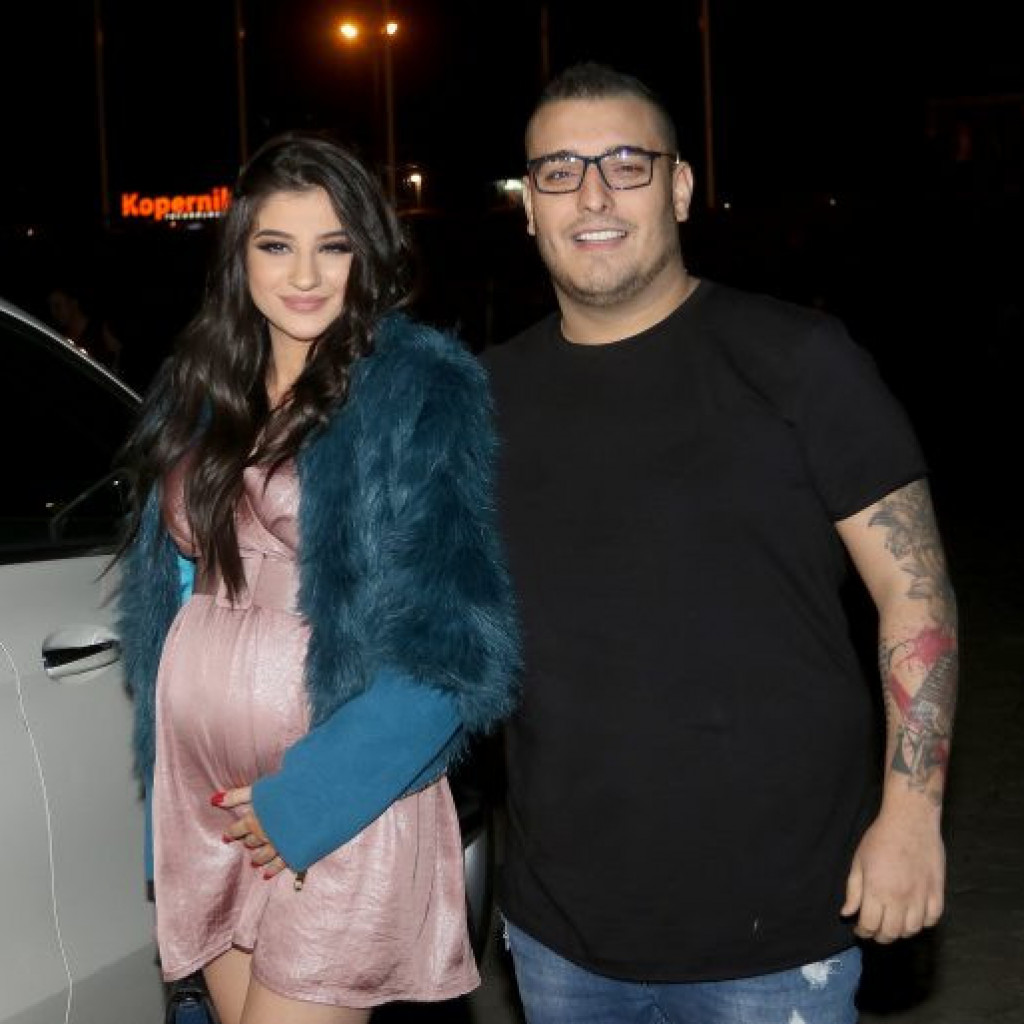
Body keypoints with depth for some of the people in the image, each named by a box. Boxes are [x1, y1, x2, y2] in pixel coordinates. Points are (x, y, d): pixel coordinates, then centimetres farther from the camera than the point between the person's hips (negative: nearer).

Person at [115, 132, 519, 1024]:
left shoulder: (423, 391, -10)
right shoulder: (197, 389, 7)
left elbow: (453, 640, -13)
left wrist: (307, 799, -16)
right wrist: (161, 780, 10)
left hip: (338, 804, -5)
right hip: (200, 794, 5)